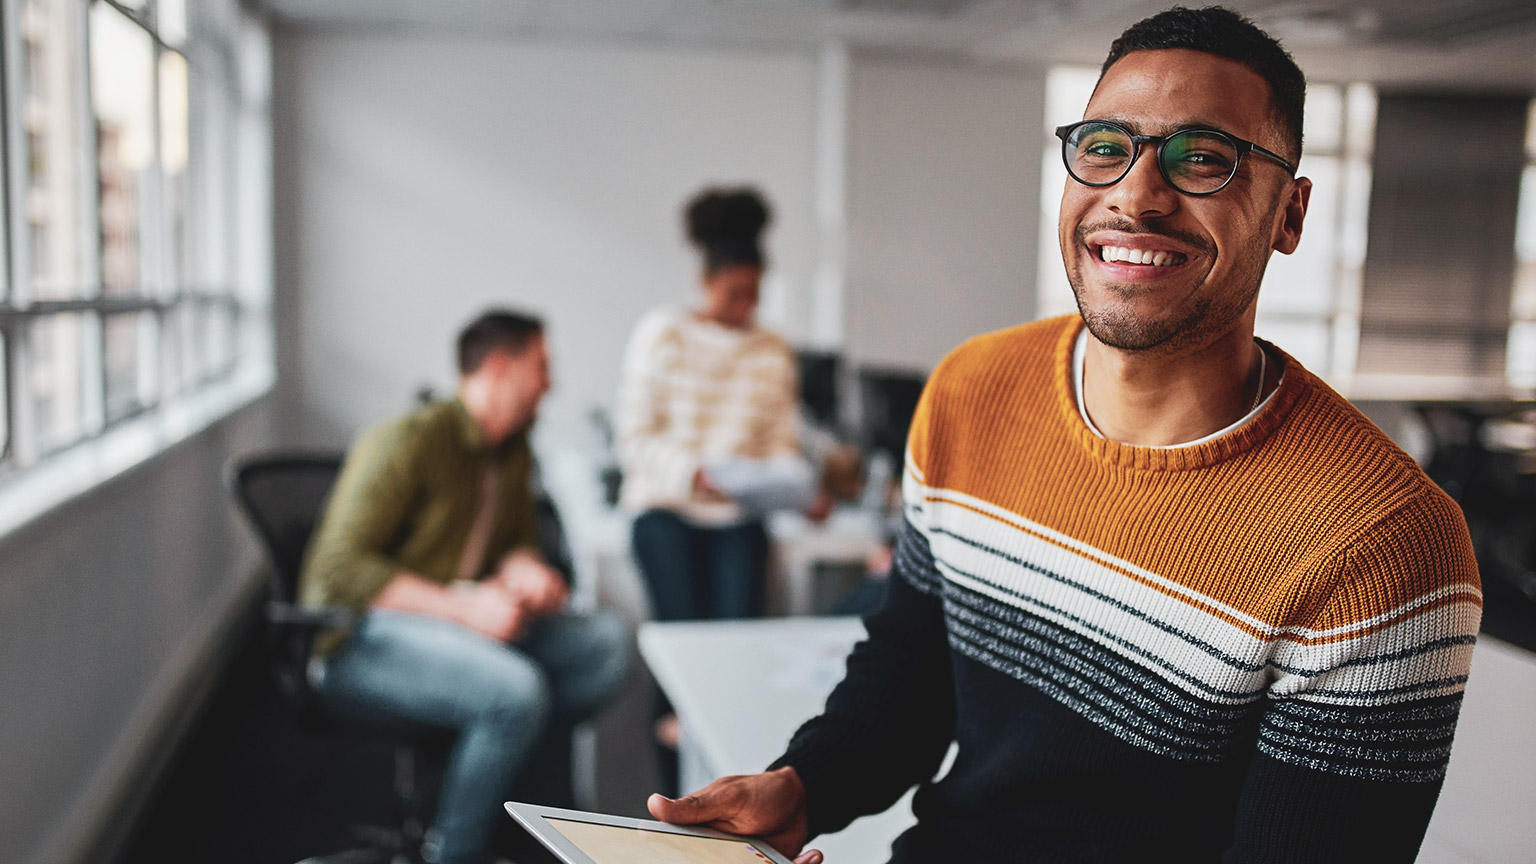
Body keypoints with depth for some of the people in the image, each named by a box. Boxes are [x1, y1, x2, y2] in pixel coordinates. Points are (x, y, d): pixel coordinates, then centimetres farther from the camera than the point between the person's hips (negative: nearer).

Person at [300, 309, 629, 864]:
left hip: (462, 625, 8)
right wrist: (462, 606, -27)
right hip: (360, 636, -8)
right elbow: (338, 567, -21)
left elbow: (520, 538, 24)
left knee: (607, 641, -10)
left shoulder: (513, 450, 11)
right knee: (515, 691, -34)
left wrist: (523, 569, -3)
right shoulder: (410, 442, -15)